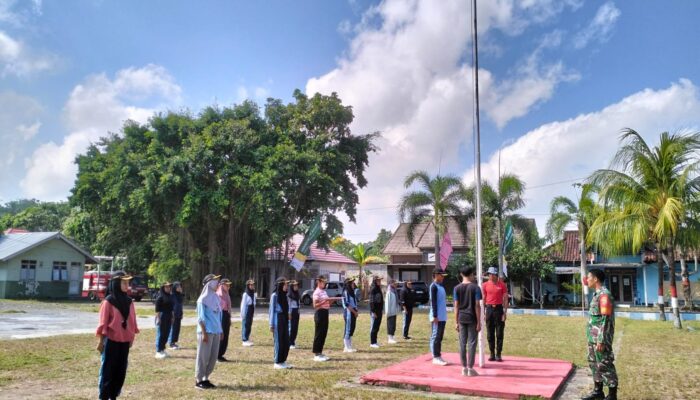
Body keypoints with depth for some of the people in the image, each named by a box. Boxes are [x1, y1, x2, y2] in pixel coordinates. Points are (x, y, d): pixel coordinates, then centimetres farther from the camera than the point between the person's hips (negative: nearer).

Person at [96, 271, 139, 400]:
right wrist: (101, 341, -8)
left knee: (121, 370, 10)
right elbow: (103, 323, -9)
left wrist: (132, 338, 12)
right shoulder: (108, 302, -10)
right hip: (111, 340, -5)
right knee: (108, 369, 2)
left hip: (125, 341, 5)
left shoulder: (129, 301, 6)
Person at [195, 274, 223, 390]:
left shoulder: (215, 298, 12)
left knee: (213, 356, 9)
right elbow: (201, 318, -11)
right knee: (203, 356, 0)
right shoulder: (203, 299, -8)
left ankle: (206, 379, 20)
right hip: (206, 332, -7)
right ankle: (199, 380, 10)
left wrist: (221, 330, 15)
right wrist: (204, 332, -16)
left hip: (216, 332, 7)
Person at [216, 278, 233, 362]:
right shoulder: (218, 295, -11)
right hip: (221, 316, -8)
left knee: (225, 337, 9)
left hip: (226, 316, 8)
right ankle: (218, 356, 7)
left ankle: (221, 355, 16)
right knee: (221, 336, -3)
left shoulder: (227, 295, 14)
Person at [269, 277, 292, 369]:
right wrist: (271, 324, -9)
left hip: (285, 320, 7)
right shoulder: (274, 295, -7)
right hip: (278, 320, -7)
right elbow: (272, 310, -6)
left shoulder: (284, 295, 12)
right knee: (279, 341, -1)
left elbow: (286, 309, 12)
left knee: (286, 341, 7)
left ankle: (283, 361, 17)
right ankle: (277, 363, 8)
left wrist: (288, 322, 10)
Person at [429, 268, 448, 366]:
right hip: (437, 317, -9)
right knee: (436, 336, -4)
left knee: (440, 337, 12)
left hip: (442, 317, 9)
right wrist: (435, 316, -20)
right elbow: (433, 302, -16)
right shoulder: (434, 286, -11)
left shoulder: (441, 286, 16)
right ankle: (435, 357, 0)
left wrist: (443, 315, 19)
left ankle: (438, 356, 18)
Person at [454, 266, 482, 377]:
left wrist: (456, 322, 6)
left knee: (462, 344, 8)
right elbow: (477, 306, -9)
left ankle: (464, 368, 12)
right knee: (472, 343, 2)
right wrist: (479, 322, -5)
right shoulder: (475, 287, -6)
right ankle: (470, 368, 4)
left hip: (461, 319, 3)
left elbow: (456, 306, 1)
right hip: (472, 319, -3)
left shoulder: (457, 288, 2)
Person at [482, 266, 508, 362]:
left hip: (499, 309, -2)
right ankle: (492, 354, 13)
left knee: (499, 333, 1)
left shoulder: (502, 285, 0)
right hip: (489, 309, 2)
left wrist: (505, 312, -7)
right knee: (490, 334, 5)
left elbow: (505, 299, 0)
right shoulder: (485, 285, 4)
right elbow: (483, 299, 7)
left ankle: (498, 354, 8)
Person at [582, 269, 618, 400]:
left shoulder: (604, 295, -18)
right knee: (594, 363, 17)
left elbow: (606, 320, -21)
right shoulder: (597, 294, 12)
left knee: (605, 365, -1)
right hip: (593, 338, 10)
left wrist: (601, 340, -22)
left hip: (600, 339, -10)